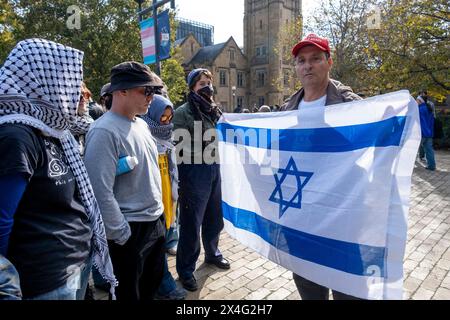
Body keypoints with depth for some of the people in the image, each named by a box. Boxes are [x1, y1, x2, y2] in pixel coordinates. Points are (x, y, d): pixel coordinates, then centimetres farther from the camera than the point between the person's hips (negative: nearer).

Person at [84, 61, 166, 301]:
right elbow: (101, 191, -24)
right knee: (129, 292, 14)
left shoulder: (141, 124, 6)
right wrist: (122, 235, -16)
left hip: (156, 221, 8)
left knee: (152, 285, 25)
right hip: (131, 230, -8)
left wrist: (159, 213, 16)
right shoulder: (104, 132, -21)